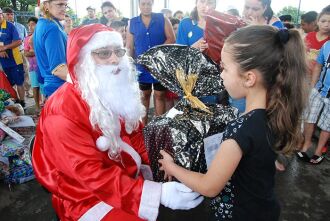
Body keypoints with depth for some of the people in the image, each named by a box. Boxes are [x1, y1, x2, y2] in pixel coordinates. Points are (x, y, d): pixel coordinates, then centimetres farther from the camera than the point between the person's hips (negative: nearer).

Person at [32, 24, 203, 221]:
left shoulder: (118, 92, 1)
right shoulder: (64, 110, -22)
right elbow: (91, 173, -27)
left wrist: (145, 167, -5)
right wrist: (159, 193, -32)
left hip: (128, 175, 7)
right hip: (87, 195, -6)